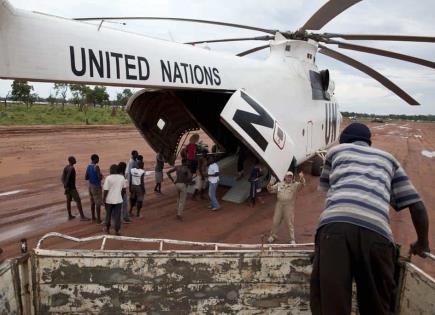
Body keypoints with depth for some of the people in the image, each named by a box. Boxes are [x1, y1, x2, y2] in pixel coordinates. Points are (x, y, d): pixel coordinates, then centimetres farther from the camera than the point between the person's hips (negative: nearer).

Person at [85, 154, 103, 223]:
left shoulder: (88, 167, 6)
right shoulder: (96, 167, -19)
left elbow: (86, 178, 8)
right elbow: (100, 178, -24)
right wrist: (101, 176, -3)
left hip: (90, 186, 8)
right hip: (96, 186, -8)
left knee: (92, 202, 16)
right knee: (98, 203, -2)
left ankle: (93, 217, 24)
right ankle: (99, 219, 3)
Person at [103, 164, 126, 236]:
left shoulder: (108, 178, -13)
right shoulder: (122, 177, -2)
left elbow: (106, 190, -12)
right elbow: (124, 189, 7)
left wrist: (104, 199, -2)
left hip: (109, 200, -2)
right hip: (118, 200, 2)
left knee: (108, 215, 17)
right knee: (117, 216, 8)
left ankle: (107, 229, 30)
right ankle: (117, 230, 10)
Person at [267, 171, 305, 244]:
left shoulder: (295, 185, 1)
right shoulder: (279, 184, 10)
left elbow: (301, 184, -17)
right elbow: (271, 190, 14)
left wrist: (301, 178, -37)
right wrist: (270, 185, -8)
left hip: (289, 206, -3)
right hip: (279, 205, 3)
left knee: (290, 223, 0)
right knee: (275, 221, 11)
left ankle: (292, 239, 13)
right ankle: (273, 236, 30)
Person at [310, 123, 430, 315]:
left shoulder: (336, 150, 30)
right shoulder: (388, 158, 33)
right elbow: (417, 205, 27)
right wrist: (422, 243, 42)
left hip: (336, 224, -2)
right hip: (377, 231, 2)